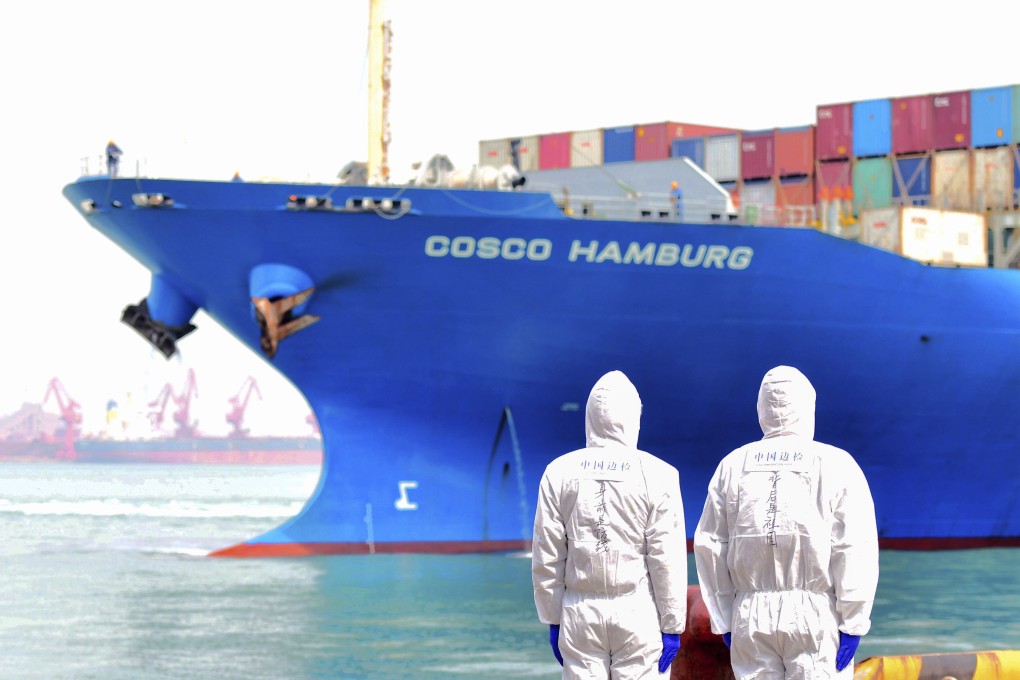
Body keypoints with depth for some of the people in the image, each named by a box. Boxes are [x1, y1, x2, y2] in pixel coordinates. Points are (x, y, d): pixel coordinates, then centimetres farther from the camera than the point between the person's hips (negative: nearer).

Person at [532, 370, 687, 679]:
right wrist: (672, 626, 1)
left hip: (580, 614, 2)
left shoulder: (559, 472, 2)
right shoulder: (657, 474, -5)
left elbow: (547, 558, 4)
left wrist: (553, 619, 12)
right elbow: (667, 559, -5)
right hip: (639, 613, -2)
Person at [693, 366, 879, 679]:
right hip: (816, 617, -3)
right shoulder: (837, 465, -2)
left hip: (750, 617, 3)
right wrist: (853, 623, -4)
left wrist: (723, 621, 13)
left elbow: (709, 547, 8)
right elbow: (855, 549, -7)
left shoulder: (732, 465, 8)